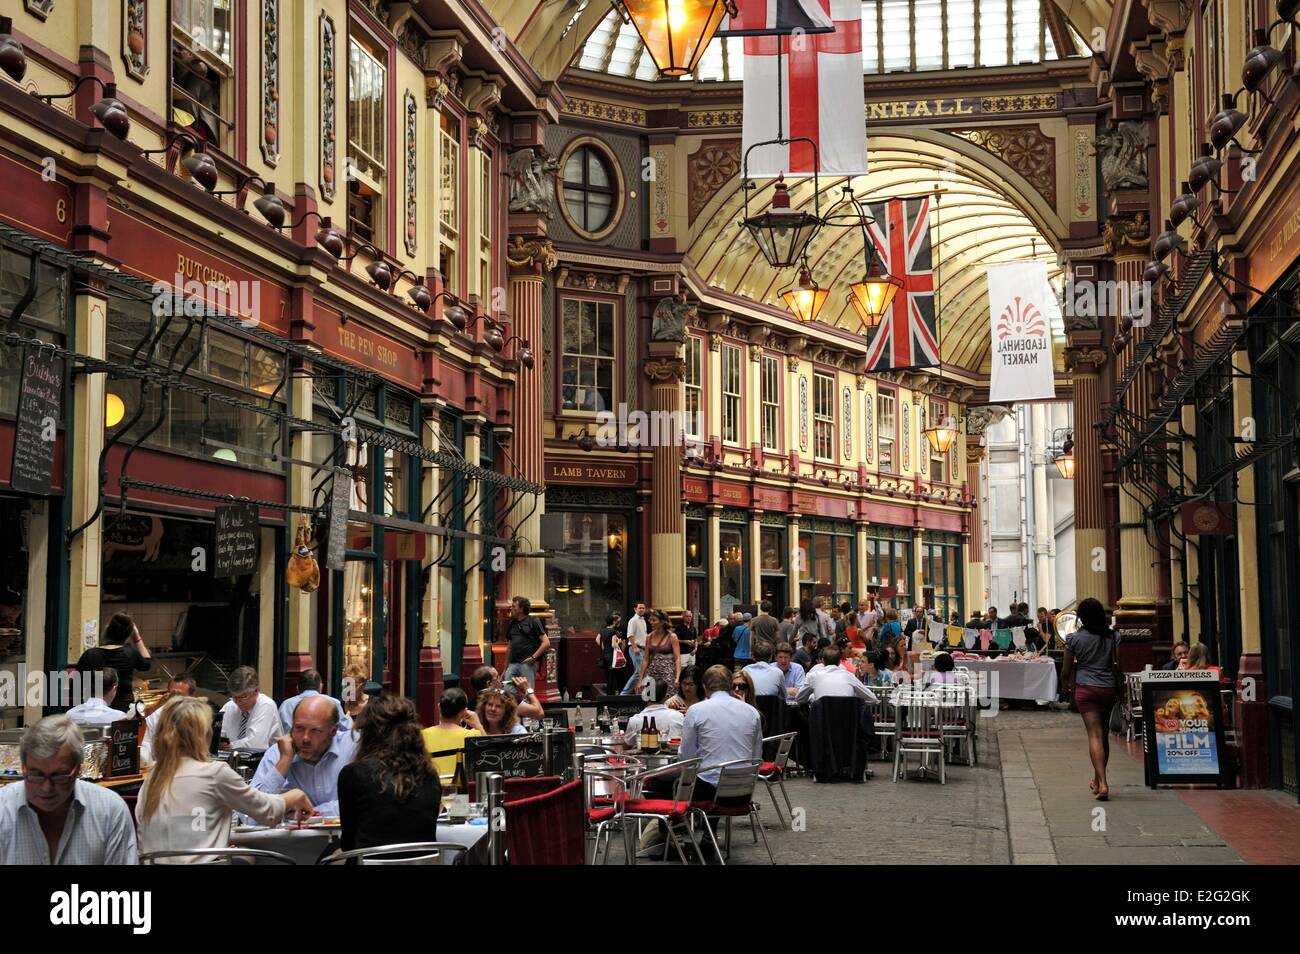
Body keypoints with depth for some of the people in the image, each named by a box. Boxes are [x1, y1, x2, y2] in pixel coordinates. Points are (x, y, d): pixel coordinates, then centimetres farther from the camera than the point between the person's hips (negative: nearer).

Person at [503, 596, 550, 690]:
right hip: (513, 664, 5)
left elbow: (546, 643, -5)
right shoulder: (512, 623, 17)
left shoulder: (533, 621, 0)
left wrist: (533, 657, -10)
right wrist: (505, 667, 16)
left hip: (527, 663, -5)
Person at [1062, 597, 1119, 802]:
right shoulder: (1111, 636, 2)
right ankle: (1097, 781, 28)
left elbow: (1066, 669, 2)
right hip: (1108, 688, 3)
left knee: (1095, 735, -8)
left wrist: (1066, 684, 21)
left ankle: (1102, 783, -21)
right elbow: (1115, 665, 7)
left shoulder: (1075, 638, -5)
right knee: (1104, 735, 15)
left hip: (1086, 689, -3)